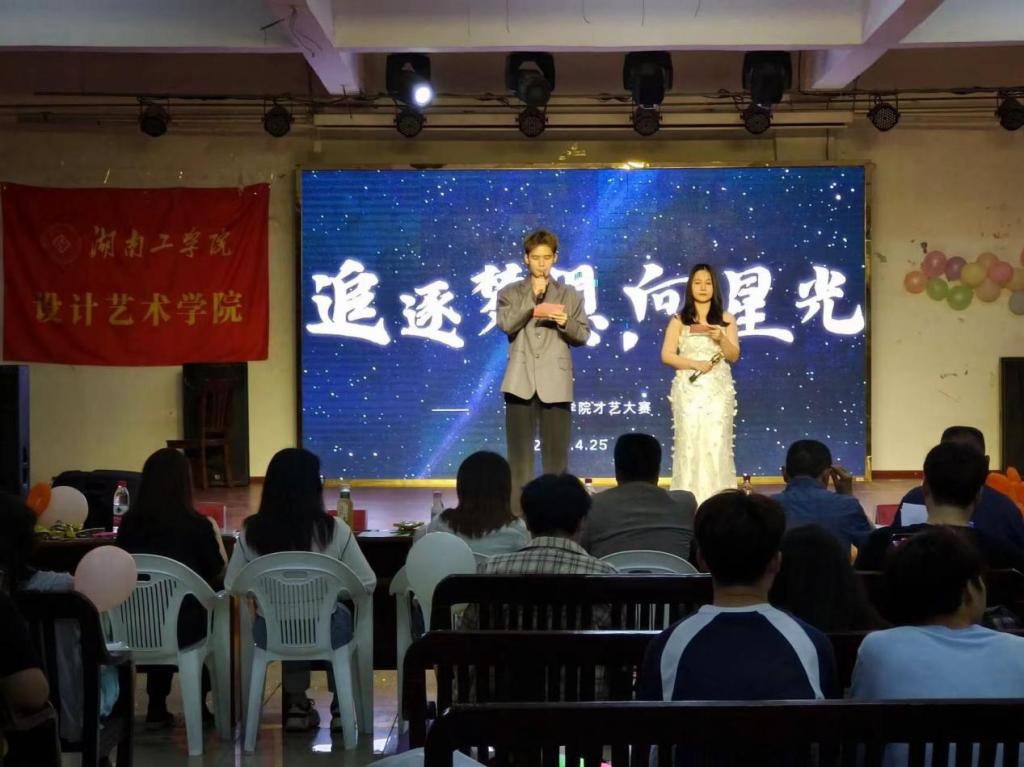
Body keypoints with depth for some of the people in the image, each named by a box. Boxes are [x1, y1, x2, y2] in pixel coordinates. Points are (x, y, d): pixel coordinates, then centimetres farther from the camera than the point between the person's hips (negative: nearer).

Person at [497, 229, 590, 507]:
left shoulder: (570, 295, 12)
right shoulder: (509, 293, 10)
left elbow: (583, 335, 8)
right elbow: (506, 324, -7)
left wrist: (565, 322, -11)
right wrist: (533, 298, -11)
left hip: (555, 382, 0)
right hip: (521, 381, 0)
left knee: (556, 454, 0)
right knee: (519, 453, 1)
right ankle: (516, 513, 5)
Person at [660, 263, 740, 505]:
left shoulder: (726, 319, 9)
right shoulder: (679, 320, 6)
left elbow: (734, 356, 6)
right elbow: (667, 355, 0)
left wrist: (721, 338, -12)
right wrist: (696, 364, -12)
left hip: (718, 389, 1)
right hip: (689, 389, -1)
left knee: (717, 444, -5)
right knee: (690, 443, -5)